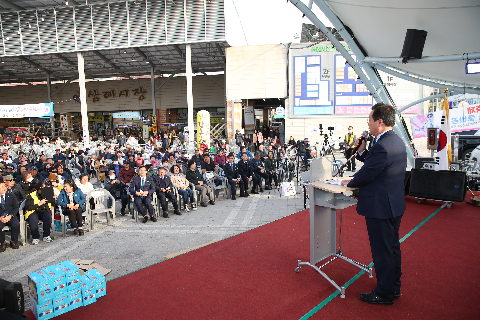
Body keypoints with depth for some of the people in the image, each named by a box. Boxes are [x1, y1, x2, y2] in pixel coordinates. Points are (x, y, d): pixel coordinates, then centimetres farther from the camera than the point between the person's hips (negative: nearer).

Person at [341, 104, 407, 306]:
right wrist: (362, 151, 2)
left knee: (382, 251, 5)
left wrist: (350, 183, -2)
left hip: (380, 207, -10)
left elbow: (366, 174, -20)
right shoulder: (397, 141, 7)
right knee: (393, 248, 21)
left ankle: (384, 294, 21)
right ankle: (394, 287, 38)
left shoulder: (382, 146, -25)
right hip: (395, 204, 11)